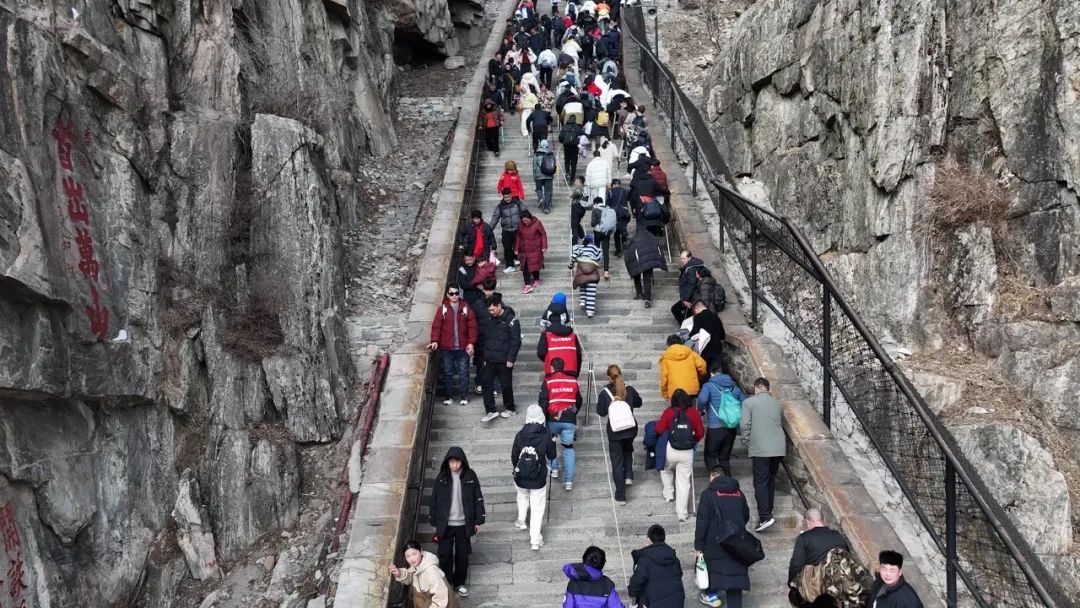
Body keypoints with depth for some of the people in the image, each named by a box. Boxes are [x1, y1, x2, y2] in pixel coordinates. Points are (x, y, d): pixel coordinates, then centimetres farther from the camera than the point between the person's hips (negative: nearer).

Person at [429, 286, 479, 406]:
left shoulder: (465, 308, 1)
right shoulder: (443, 309, 0)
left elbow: (472, 326, 0)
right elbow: (436, 326, -4)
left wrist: (471, 343, -7)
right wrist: (435, 341, -17)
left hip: (463, 347, 0)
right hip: (446, 347, 0)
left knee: (463, 372, 3)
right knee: (448, 372, 7)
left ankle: (464, 397, 11)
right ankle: (449, 396, 17)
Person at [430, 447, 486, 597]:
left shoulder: (470, 476, -8)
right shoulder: (442, 477, -7)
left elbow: (478, 499, -1)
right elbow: (434, 500, 0)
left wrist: (478, 521, -1)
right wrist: (435, 522, 2)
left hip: (464, 524, 0)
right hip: (445, 524, 0)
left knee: (462, 555, 10)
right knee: (445, 555, 6)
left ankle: (460, 583, 28)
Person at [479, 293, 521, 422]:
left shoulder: (510, 319, -11)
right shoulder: (489, 319, 8)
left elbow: (516, 341, -12)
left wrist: (511, 359, -16)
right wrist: (485, 357, 13)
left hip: (504, 361, -6)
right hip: (490, 360, 6)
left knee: (506, 385, 6)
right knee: (487, 384, -2)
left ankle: (509, 408, 24)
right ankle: (490, 411, 1)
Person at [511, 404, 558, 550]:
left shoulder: (520, 435, -12)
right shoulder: (546, 436, -17)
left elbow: (514, 456, -1)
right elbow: (552, 456, -4)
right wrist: (552, 443, 14)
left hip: (520, 478, 2)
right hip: (538, 480, -2)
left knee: (522, 497, 33)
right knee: (537, 508, 9)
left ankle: (521, 521, 45)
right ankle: (535, 540, 10)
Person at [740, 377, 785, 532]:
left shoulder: (749, 402, -2)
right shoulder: (777, 404, 14)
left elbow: (744, 425, -7)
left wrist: (747, 439, 9)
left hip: (760, 448, -5)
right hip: (778, 448, 5)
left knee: (761, 482, -5)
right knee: (770, 480, 19)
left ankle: (765, 517, -16)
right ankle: (768, 510, 26)